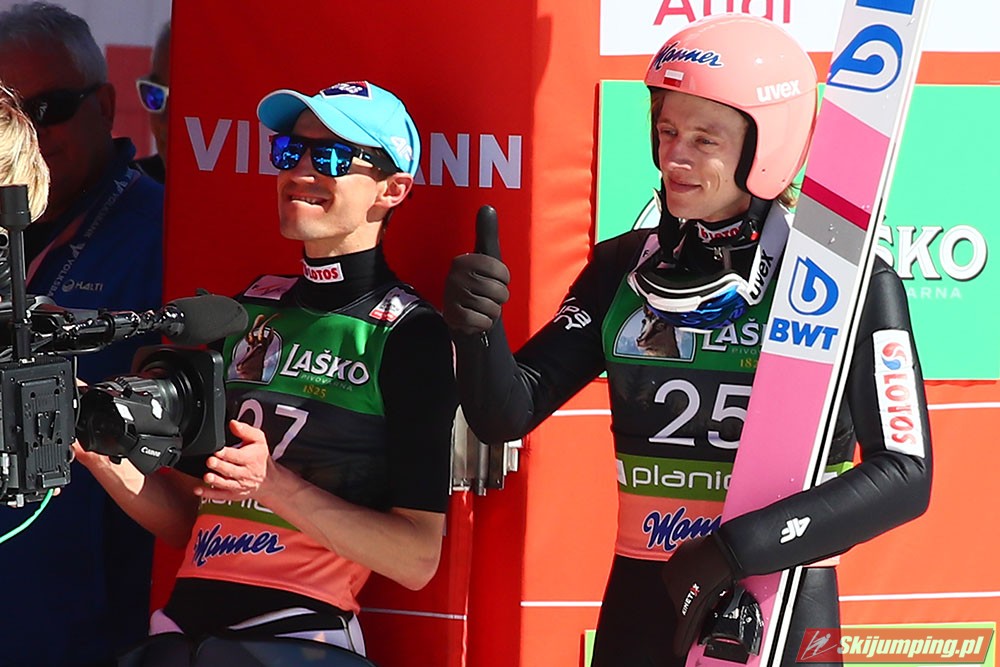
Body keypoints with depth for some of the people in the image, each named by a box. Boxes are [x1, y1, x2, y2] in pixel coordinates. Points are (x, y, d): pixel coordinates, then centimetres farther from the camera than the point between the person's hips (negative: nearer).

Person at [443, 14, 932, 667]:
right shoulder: (624, 268, 3)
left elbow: (903, 475, -13)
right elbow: (509, 413, 0)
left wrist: (738, 548, -23)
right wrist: (477, 329, -21)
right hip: (641, 606, 4)